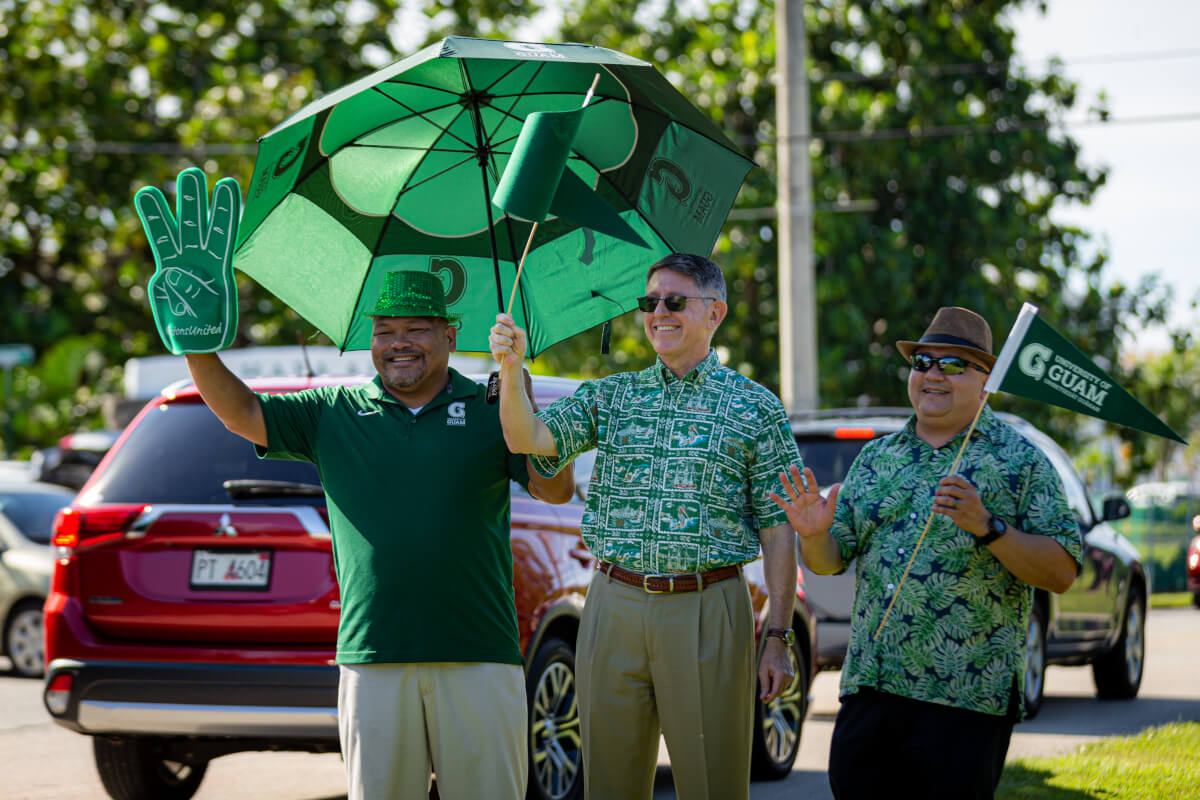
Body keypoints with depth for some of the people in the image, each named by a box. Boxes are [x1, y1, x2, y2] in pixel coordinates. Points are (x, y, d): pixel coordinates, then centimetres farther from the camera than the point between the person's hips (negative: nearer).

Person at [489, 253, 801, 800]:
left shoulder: (755, 407, 5)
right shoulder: (610, 396, 13)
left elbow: (778, 529, 2)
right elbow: (528, 439, -2)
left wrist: (779, 638, -4)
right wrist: (510, 369, -19)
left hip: (708, 612, -2)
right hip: (614, 606, 3)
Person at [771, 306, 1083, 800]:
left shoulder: (1020, 459, 2)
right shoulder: (876, 458, 16)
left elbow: (1061, 572, -6)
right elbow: (830, 560, 16)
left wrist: (988, 527, -19)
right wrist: (814, 537, -7)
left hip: (966, 698, -4)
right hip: (868, 685, 4)